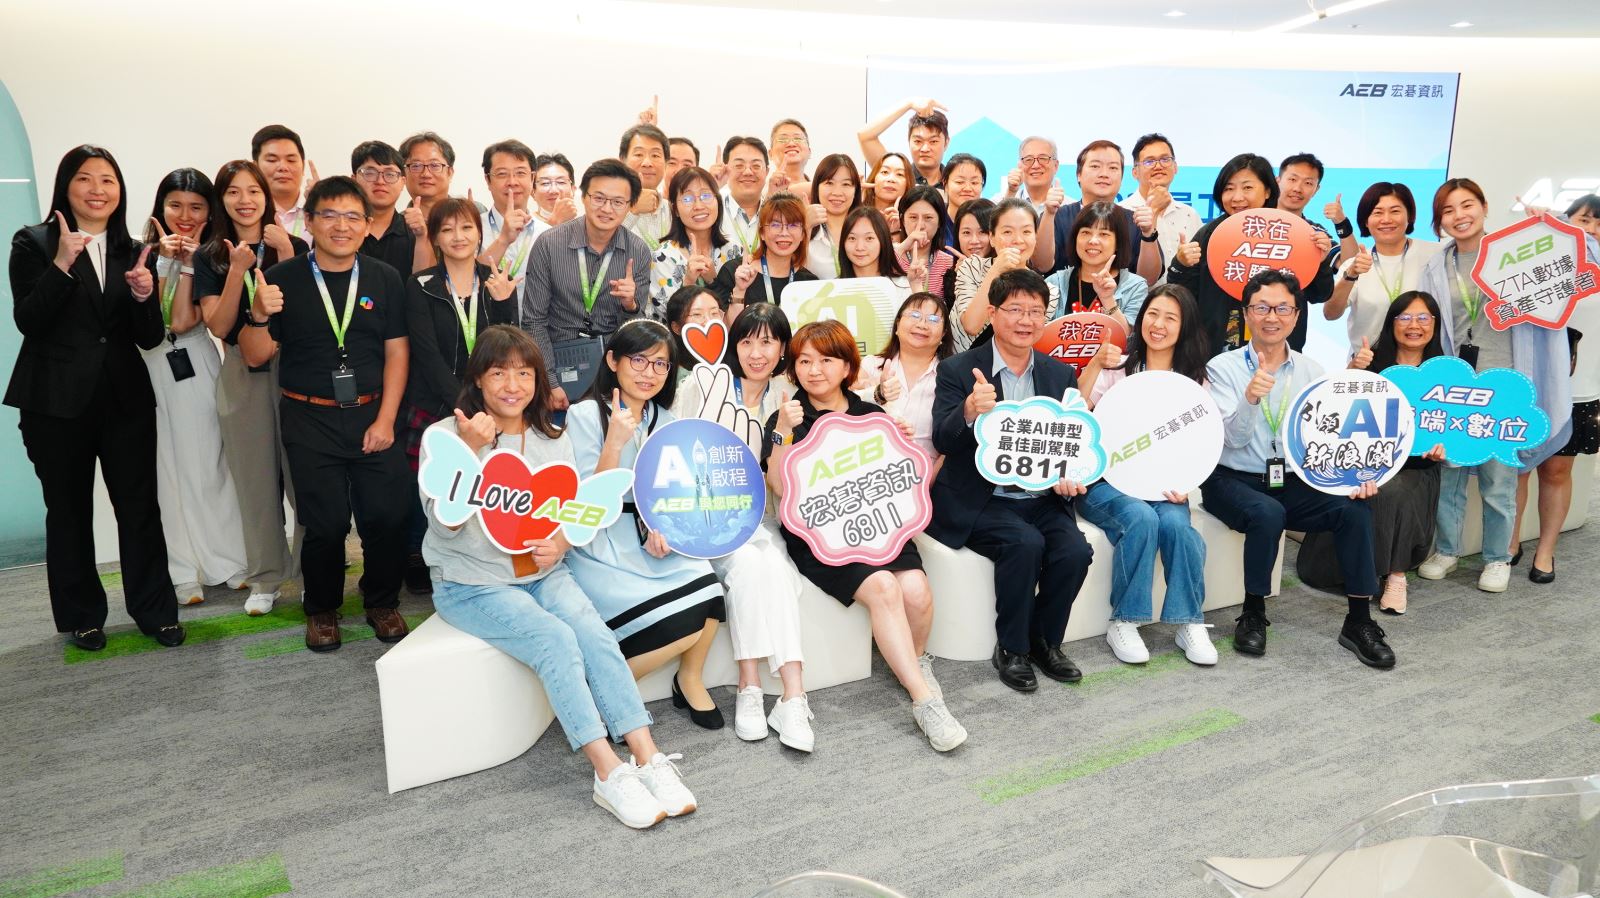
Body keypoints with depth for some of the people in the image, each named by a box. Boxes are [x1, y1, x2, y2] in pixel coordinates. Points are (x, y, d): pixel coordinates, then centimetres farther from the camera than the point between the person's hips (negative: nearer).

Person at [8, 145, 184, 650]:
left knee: (141, 507, 4)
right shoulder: (34, 244, -1)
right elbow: (28, 320, -12)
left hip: (126, 399, 2)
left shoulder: (133, 253, 9)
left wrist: (144, 295, -14)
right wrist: (62, 264, -22)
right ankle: (81, 617, 22)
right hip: (56, 404, -2)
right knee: (69, 513, 9)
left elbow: (150, 338, 5)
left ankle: (154, 610, 16)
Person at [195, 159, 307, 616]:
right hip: (241, 375, 1)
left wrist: (284, 253, -14)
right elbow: (218, 326, -4)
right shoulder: (210, 257, 5)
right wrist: (238, 270, -14)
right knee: (256, 481, 6)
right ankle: (265, 578, 19)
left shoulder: (294, 246, 3)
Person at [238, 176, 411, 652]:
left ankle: (382, 602, 23)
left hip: (373, 416, 1)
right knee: (325, 523, 2)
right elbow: (255, 356, 0)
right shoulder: (282, 280, -1)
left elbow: (396, 351, 2)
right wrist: (259, 315, -20)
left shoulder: (384, 278, 3)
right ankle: (322, 608, 26)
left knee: (387, 515, -1)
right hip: (309, 420, -1)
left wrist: (385, 418, -6)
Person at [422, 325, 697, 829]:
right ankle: (610, 775, -27)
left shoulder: (552, 439, 9)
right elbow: (446, 524, -15)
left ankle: (649, 760, -25)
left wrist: (561, 543, -13)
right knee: (555, 639, -28)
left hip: (543, 573, 4)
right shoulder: (445, 436, -5)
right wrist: (471, 452, -26)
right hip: (472, 583, -4)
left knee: (595, 634, -23)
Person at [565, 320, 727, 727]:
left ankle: (690, 679, 3)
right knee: (682, 623, -23)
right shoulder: (585, 415, -6)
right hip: (600, 552, -5)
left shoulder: (664, 420, 10)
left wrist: (662, 527, -9)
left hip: (651, 543, 5)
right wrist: (616, 441, -24)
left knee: (706, 586, -25)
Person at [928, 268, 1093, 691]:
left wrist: (1068, 475, -12)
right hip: (979, 501, -4)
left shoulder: (1061, 375, 11)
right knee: (1024, 543, -30)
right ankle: (1010, 648, -7)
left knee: (1075, 550, -22)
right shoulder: (958, 370, -3)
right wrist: (969, 412, -37)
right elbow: (942, 442, -15)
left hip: (1042, 498, 4)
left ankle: (1045, 641, 4)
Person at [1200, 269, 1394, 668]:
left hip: (1293, 483, 4)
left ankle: (1359, 621, -7)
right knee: (1268, 514, -34)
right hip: (1233, 481, -4)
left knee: (1355, 507, -20)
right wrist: (1250, 398, -35)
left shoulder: (1311, 371, 8)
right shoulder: (1223, 367, -4)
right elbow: (1232, 440, -15)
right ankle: (1253, 615, -13)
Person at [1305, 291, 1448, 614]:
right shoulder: (1372, 361, 3)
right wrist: (1352, 370, -30)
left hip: (1416, 470, 0)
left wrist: (1441, 447, -14)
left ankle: (1396, 575, -20)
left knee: (1391, 493, -37)